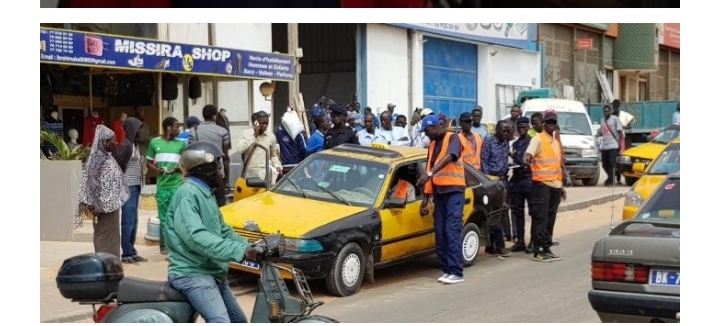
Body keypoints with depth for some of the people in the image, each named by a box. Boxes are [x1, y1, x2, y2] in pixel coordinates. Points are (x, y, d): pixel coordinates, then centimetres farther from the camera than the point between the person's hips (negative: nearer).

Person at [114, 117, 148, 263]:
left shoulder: (135, 144, 14)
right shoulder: (126, 145, -13)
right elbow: (117, 165, -17)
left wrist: (139, 185, 10)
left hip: (135, 187, 9)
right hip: (128, 188, -9)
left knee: (133, 222, 12)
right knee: (128, 222, -4)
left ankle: (131, 252, 18)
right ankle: (127, 254, 1)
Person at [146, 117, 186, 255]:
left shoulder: (181, 143, 4)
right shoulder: (155, 142, 4)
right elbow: (149, 163, 10)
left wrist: (178, 169, -10)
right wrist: (157, 170, -10)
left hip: (177, 185, 0)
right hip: (162, 186, 0)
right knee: (164, 218, 4)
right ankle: (164, 245, 12)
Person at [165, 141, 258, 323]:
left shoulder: (206, 195, 16)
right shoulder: (187, 194, -17)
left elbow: (223, 231, 19)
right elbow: (196, 236, -30)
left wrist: (250, 248, 3)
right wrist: (239, 252, -34)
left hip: (212, 273, 11)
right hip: (192, 274, -11)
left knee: (239, 321, 17)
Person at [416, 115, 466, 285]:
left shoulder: (452, 138, -4)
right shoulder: (432, 145, 18)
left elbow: (449, 158, -23)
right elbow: (429, 170, 19)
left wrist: (429, 173, -35)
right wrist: (425, 197, 13)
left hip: (454, 191, -7)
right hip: (439, 192, 7)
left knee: (452, 231, -12)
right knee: (440, 233, 4)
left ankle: (456, 272, -14)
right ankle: (447, 269, 10)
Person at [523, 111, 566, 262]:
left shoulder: (556, 142, 20)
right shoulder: (538, 139, -4)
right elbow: (527, 156, -19)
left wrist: (561, 185, 22)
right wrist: (527, 159, -40)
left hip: (555, 185, 8)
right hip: (542, 184, -8)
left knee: (550, 219, 10)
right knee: (540, 218, -7)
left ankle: (546, 248, 15)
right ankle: (538, 251, -6)